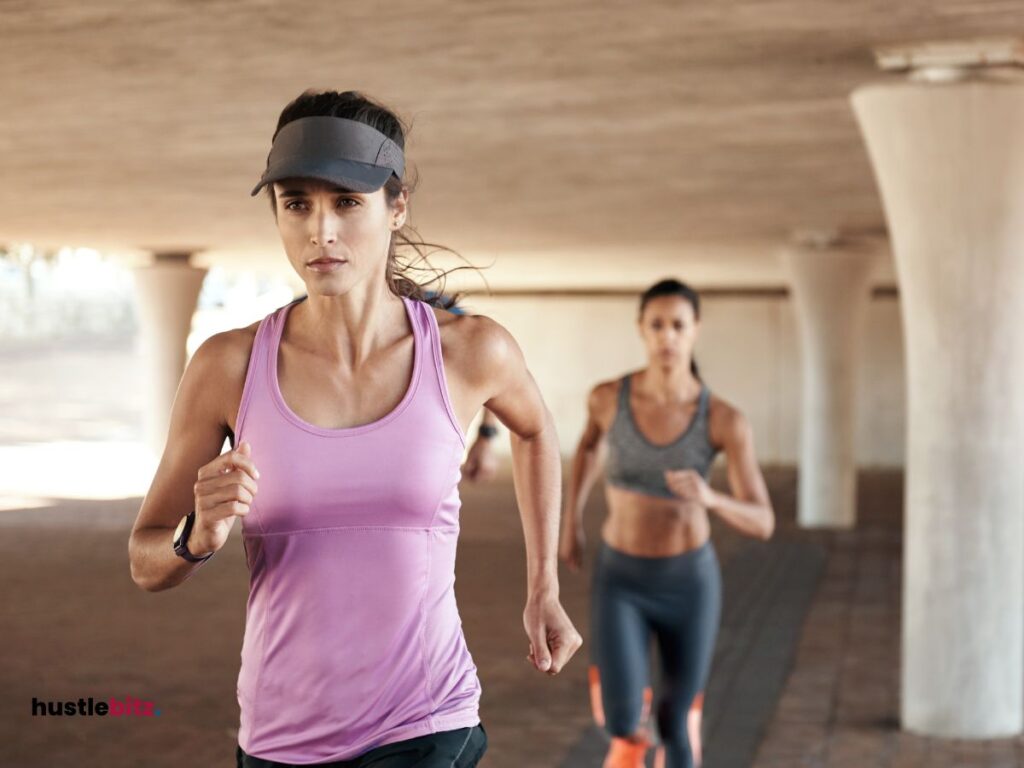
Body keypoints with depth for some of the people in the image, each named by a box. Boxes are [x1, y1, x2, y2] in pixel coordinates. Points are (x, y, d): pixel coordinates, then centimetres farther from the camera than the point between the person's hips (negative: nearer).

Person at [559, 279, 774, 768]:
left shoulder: (726, 420, -18)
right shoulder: (608, 396, -14)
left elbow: (763, 524, -19)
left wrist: (710, 499, -41)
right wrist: (570, 522, 16)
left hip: (689, 584, 0)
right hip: (621, 582, 0)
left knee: (674, 728, 12)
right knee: (620, 721, -18)